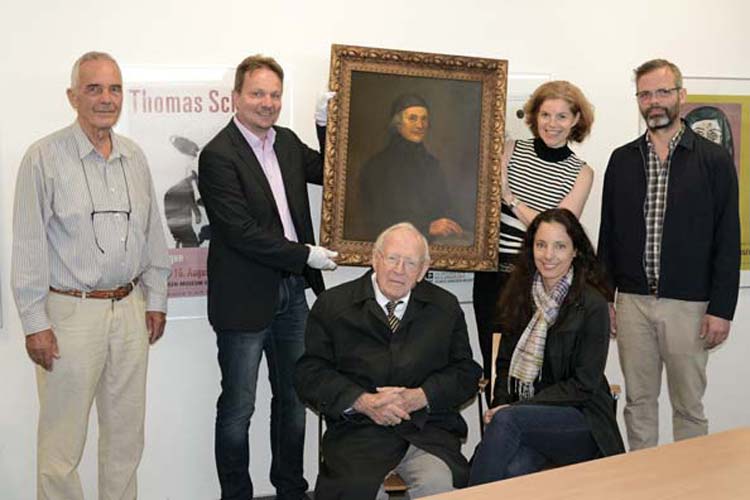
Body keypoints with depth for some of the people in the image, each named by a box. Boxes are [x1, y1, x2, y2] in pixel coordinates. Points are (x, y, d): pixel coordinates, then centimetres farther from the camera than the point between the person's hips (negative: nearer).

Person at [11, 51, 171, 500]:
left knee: (127, 434, 14)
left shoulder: (135, 156, 8)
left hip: (129, 309, 5)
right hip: (71, 313, -5)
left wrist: (156, 298, 11)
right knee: (62, 443, 4)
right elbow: (29, 246, -8)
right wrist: (35, 323, -10)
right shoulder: (44, 158, -8)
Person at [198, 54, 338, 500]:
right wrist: (305, 255, -16)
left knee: (293, 399, 17)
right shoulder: (219, 155, -13)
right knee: (238, 408, 7)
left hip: (292, 292, 7)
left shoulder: (287, 142, 9)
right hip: (245, 299, -7)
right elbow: (241, 231, -19)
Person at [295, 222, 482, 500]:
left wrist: (420, 396, -8)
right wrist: (362, 401, -13)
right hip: (357, 429, -1)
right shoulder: (332, 305, 6)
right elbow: (310, 373, 2)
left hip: (428, 427, 1)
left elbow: (465, 372, 11)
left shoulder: (446, 307, 13)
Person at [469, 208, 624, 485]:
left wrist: (510, 410, -16)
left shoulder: (592, 306, -8)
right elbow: (505, 362, 14)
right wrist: (500, 405, -6)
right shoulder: (520, 295, 8)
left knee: (506, 420, -32)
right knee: (514, 469, -31)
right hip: (522, 411, 3)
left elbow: (584, 385, -10)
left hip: (582, 422, -3)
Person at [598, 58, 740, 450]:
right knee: (638, 402, 12)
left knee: (688, 405, 7)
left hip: (688, 305, -3)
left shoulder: (714, 160, -1)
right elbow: (608, 236, 10)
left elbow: (728, 241, -3)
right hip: (632, 302, 3)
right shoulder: (622, 160, 8)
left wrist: (721, 309, -9)